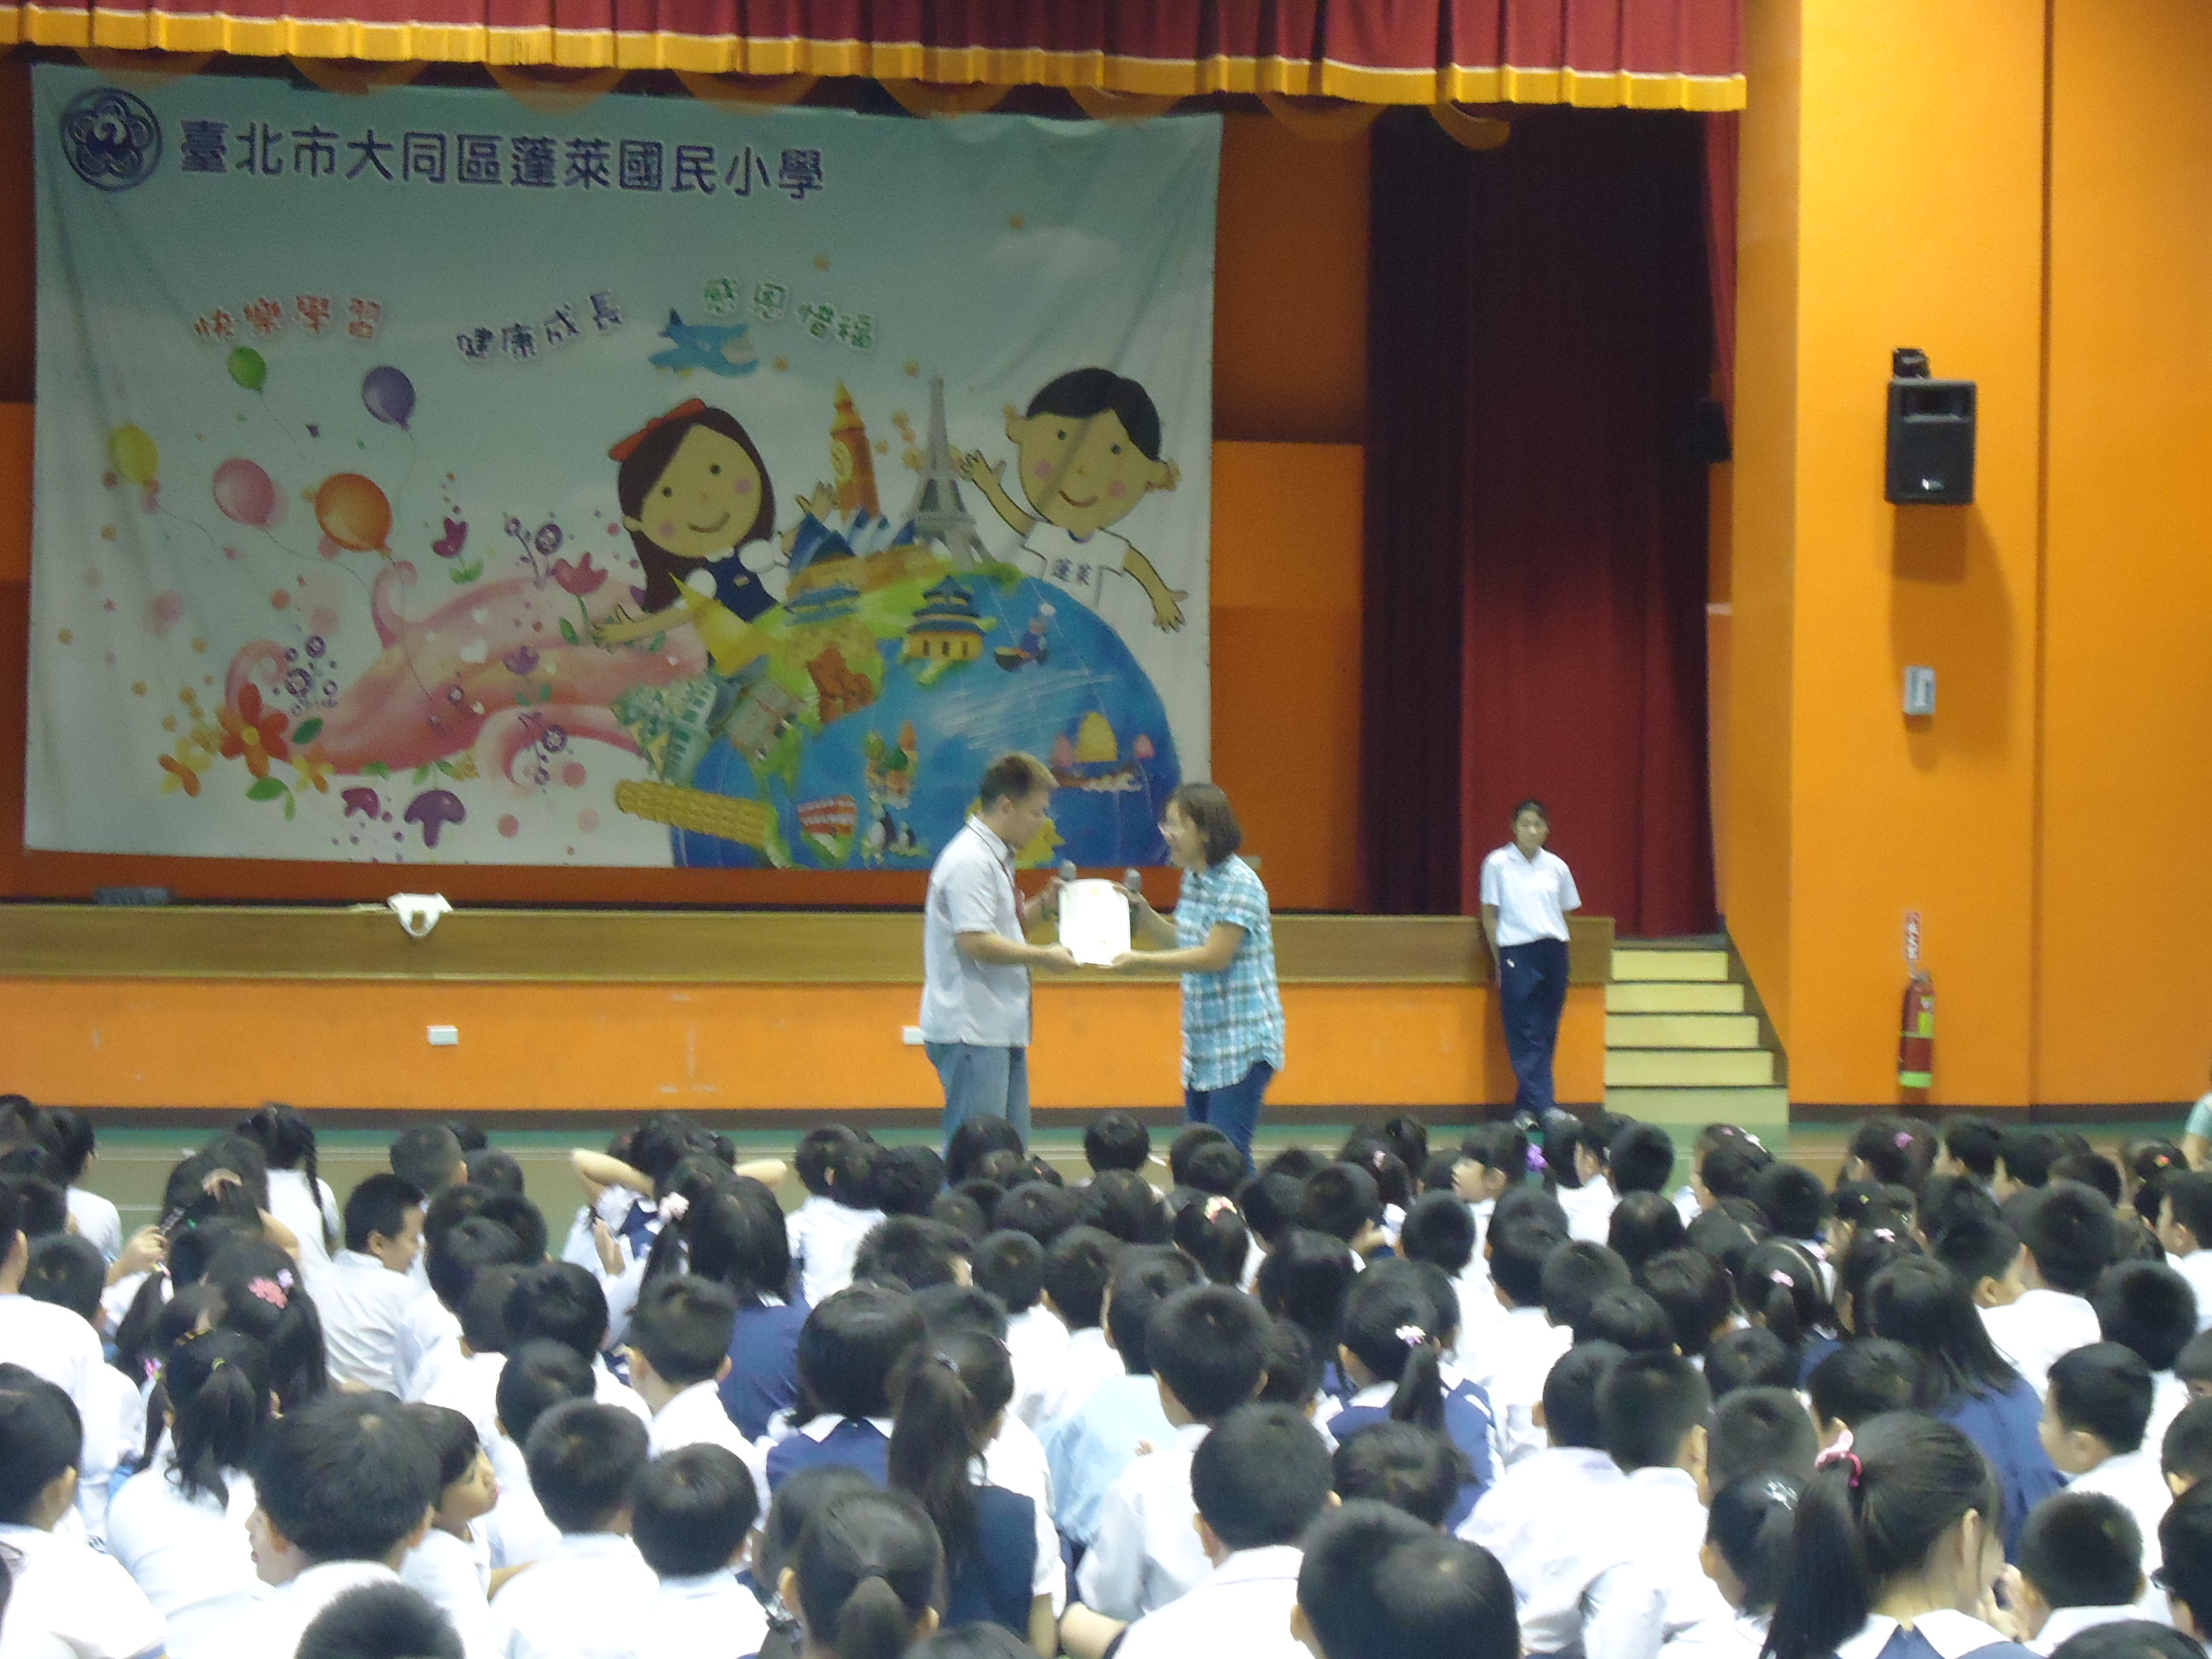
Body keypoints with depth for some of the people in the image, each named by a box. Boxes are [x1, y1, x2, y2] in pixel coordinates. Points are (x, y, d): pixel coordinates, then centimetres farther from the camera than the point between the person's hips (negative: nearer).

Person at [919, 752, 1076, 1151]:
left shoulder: (997, 858, 15)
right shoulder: (969, 861, -17)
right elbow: (975, 942, -24)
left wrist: (1040, 907, 10)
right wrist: (1044, 956, -16)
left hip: (1001, 1028, 10)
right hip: (970, 1032, -10)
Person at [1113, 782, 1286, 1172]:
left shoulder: (1239, 884, -15)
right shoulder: (1193, 878, 12)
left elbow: (1214, 956, -19)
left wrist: (1141, 960, -18)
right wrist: (1145, 916, 9)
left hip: (1242, 1044, -9)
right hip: (1203, 1044, 9)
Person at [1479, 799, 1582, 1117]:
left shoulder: (1556, 867, 9)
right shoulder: (1498, 864, 1)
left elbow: (1564, 912, 16)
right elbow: (1489, 914, 3)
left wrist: (1555, 944, 5)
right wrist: (1499, 959, 0)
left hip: (1553, 952, 4)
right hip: (1517, 953, -4)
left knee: (1546, 1034, 4)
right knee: (1526, 1034, -7)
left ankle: (1526, 1105, 12)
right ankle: (1542, 1106, -11)